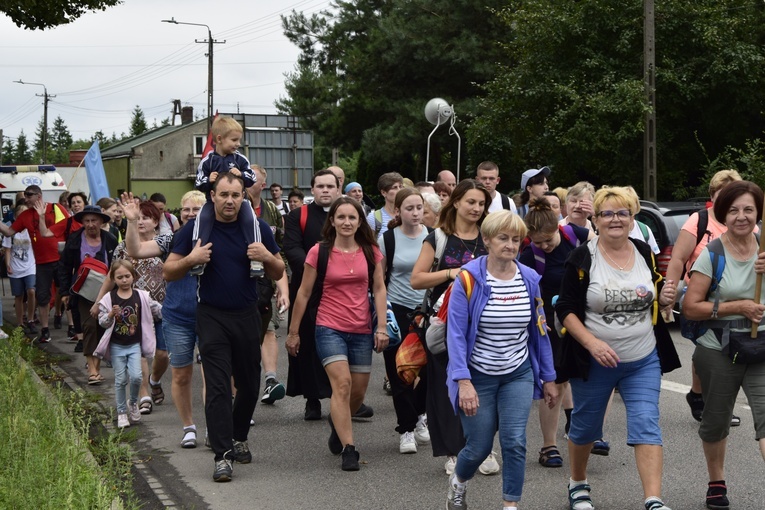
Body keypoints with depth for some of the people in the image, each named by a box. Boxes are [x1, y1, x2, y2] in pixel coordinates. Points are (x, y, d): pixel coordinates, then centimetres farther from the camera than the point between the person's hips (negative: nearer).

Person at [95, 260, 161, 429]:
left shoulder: (141, 296, -2)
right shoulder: (108, 299, -6)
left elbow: (158, 310, 6)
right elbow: (102, 322, -9)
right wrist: (111, 315, -27)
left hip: (135, 345, 1)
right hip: (116, 346, -1)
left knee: (136, 376, -13)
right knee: (121, 380, 3)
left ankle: (133, 403, 16)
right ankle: (121, 412, 17)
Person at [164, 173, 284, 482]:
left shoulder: (257, 228, 4)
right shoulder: (195, 228, -1)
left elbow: (278, 274, 9)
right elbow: (168, 273, 1)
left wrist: (267, 257, -12)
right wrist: (191, 260, -19)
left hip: (247, 316, 3)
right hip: (212, 316, -3)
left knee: (249, 384, 12)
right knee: (217, 387, -10)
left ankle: (239, 438, 35)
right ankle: (223, 455, -11)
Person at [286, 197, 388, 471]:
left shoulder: (370, 251, 4)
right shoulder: (319, 252, -4)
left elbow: (379, 289, 6)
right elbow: (304, 293, 2)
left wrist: (382, 327, -2)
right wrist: (293, 332, 5)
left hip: (361, 331, 3)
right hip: (329, 329, -3)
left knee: (358, 393, 9)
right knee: (342, 384, -18)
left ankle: (337, 424, 41)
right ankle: (348, 449, -16)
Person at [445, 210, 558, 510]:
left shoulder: (530, 280, -2)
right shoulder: (469, 278, -14)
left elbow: (539, 332, 7)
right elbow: (456, 333, -16)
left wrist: (548, 378, 9)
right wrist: (463, 381, -25)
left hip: (518, 375, 3)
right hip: (478, 376, -3)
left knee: (515, 442, -11)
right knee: (479, 448, 6)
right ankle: (458, 482, 40)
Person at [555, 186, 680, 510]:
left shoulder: (644, 253, 3)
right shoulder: (582, 259, -9)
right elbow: (565, 310, -9)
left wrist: (665, 298, -8)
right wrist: (592, 343, -23)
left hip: (643, 361, 2)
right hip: (594, 362, -2)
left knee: (647, 427, -9)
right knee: (585, 426, 14)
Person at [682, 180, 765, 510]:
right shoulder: (712, 254, -7)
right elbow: (690, 308, -11)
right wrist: (738, 306, -17)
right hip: (718, 351, -1)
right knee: (716, 421, 14)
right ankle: (716, 483, 37)